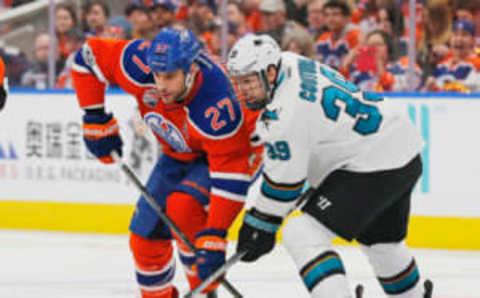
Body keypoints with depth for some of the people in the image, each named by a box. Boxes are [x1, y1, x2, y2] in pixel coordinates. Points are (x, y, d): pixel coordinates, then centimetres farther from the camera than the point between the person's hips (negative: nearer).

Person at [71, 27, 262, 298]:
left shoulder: (218, 108, -41)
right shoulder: (141, 66, -30)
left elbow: (231, 176, -38)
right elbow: (89, 56, -13)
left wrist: (214, 239, -41)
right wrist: (96, 120, -13)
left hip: (239, 150, -6)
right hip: (180, 153, 6)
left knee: (182, 205, -31)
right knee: (146, 238, 2)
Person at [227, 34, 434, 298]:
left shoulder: (287, 112, -24)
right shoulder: (289, 62, 3)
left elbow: (284, 180, -16)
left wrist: (260, 224, -6)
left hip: (375, 168, -11)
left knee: (302, 235, -17)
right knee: (379, 242, 32)